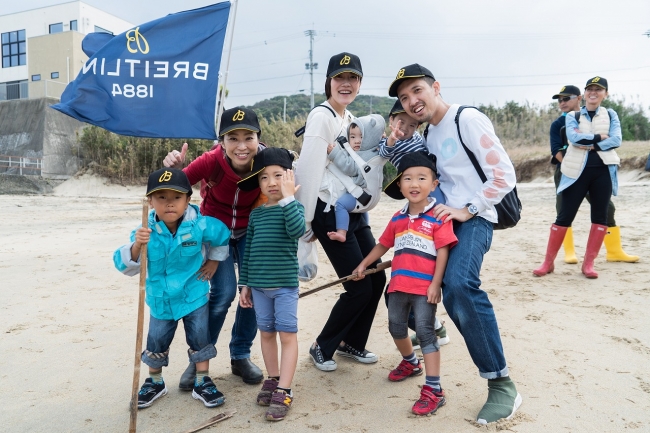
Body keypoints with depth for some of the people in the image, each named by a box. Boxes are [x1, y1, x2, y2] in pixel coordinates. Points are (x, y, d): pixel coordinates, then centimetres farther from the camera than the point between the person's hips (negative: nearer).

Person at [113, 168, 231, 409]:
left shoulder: (200, 225, -18)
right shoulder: (146, 232, -16)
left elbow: (223, 237, 1)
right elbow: (126, 266, -19)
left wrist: (213, 261, 5)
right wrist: (136, 246, -37)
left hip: (194, 296, -1)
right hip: (160, 300, 1)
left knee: (200, 339, 7)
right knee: (156, 344, 13)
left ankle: (202, 384, 25)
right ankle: (155, 383, 36)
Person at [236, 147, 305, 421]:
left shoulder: (294, 207, -4)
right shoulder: (256, 214, 7)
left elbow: (297, 230, -27)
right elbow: (248, 250, 10)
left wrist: (288, 198, -26)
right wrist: (244, 284, 9)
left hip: (285, 284, -4)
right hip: (259, 285, 5)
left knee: (287, 335, -1)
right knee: (266, 333, 14)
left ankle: (283, 391, 5)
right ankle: (273, 380, 30)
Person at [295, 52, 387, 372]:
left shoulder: (350, 119, 15)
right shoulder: (322, 116, -12)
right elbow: (309, 170, -17)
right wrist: (305, 222, -18)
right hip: (331, 214, -8)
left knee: (377, 279, 10)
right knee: (359, 288, -5)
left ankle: (352, 343, 30)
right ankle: (322, 347, 17)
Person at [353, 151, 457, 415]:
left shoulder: (438, 217, -10)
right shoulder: (397, 219, 7)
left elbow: (443, 252, -13)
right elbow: (383, 245, 18)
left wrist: (435, 284, -18)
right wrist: (363, 265, 22)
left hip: (425, 287, -6)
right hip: (398, 285, 7)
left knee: (425, 332, -6)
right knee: (396, 327, 19)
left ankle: (433, 390, 2)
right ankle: (410, 362, 46)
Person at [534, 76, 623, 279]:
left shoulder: (610, 115, 10)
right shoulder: (573, 116, 6)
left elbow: (616, 140, -5)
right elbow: (573, 137, -13)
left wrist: (590, 144, -14)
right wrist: (599, 137, -10)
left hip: (603, 170, 2)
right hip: (578, 171, -2)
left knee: (600, 216, 3)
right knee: (564, 216, -2)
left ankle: (588, 263, 13)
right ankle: (548, 262, 6)